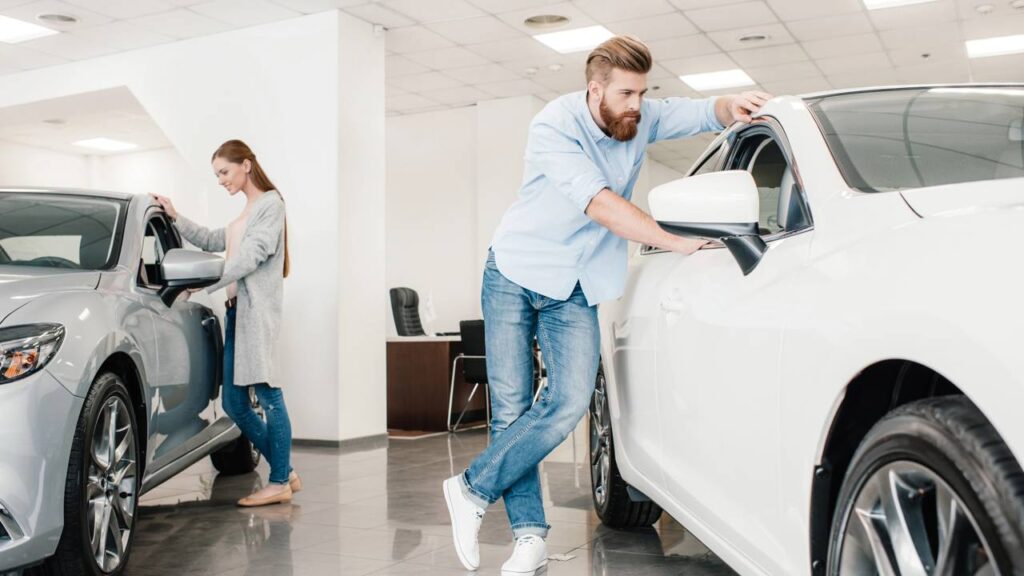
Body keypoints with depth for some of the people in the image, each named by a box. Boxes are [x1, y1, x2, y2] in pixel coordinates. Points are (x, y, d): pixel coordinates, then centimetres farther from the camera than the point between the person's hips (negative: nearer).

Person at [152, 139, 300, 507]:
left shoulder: (270, 203, -3)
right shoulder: (244, 214, 25)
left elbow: (252, 255, -14)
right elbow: (213, 242, 28)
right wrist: (175, 219, 19)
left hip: (258, 308, -9)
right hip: (236, 308, 9)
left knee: (267, 394, -9)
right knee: (235, 403, 6)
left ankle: (279, 483, -3)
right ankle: (286, 473, 12)